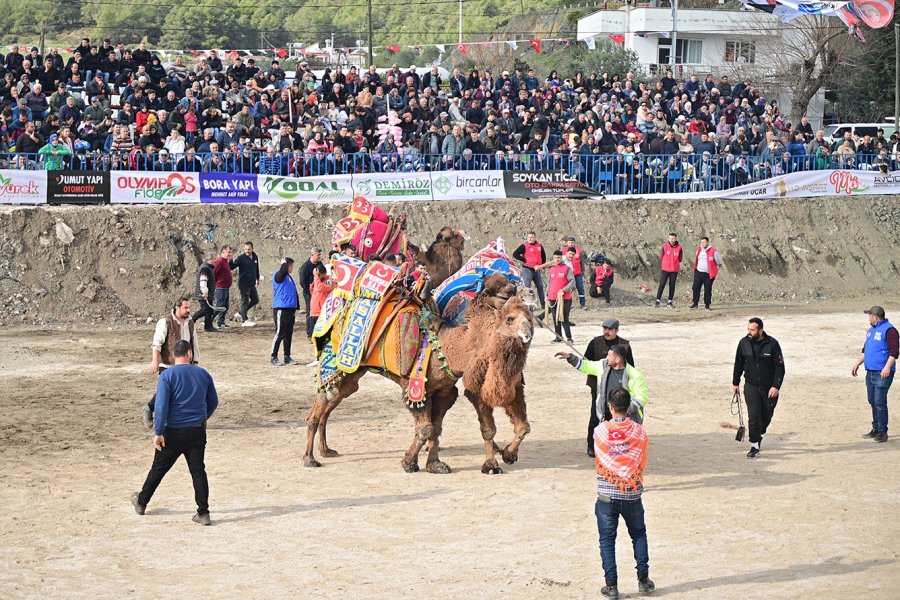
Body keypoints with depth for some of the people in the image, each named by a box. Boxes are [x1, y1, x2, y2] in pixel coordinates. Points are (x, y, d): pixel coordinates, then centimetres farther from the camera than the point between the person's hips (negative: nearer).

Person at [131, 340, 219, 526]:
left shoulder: (167, 375, -11)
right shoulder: (203, 374, 3)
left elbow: (161, 406, -17)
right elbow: (213, 402, 13)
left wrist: (158, 432, -13)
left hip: (173, 433, -3)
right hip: (197, 431, 3)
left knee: (158, 469, 12)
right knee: (198, 471, 4)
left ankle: (141, 502, 29)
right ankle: (203, 513, -1)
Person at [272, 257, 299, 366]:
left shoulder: (289, 277, 18)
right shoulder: (279, 275, -7)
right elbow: (283, 271, -32)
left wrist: (296, 308, 20)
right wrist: (284, 263, -15)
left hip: (290, 309, 8)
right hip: (281, 309, -8)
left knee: (288, 334, 11)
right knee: (280, 334, -5)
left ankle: (287, 357, 17)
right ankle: (274, 357, 1)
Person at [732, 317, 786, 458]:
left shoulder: (772, 344, -14)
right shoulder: (744, 343, -4)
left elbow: (780, 366, -10)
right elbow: (738, 364, 10)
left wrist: (776, 386, -16)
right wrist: (735, 383, 13)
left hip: (769, 388, -1)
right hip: (751, 387, 1)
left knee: (766, 416, 13)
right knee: (753, 416, -8)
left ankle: (759, 433, 41)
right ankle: (755, 446, -1)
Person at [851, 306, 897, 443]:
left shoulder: (889, 330, -11)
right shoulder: (871, 330, 19)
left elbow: (894, 351, -17)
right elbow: (865, 349, 27)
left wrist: (887, 367, -26)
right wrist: (857, 364, 23)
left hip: (882, 373, -9)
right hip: (870, 372, 9)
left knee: (880, 402, -9)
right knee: (873, 401, 12)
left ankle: (882, 431, -4)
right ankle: (876, 429, 20)